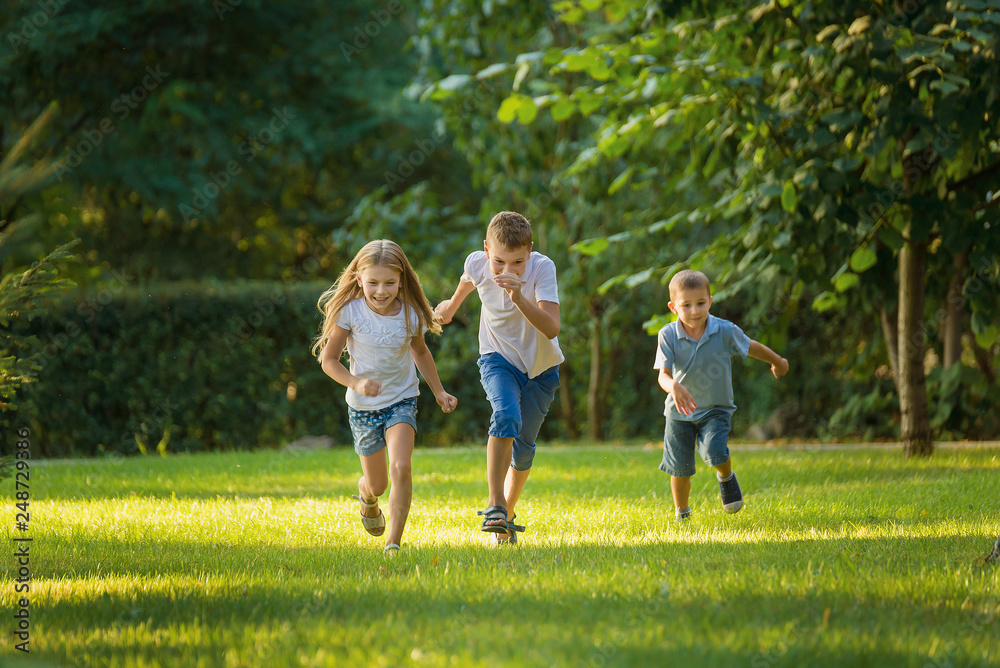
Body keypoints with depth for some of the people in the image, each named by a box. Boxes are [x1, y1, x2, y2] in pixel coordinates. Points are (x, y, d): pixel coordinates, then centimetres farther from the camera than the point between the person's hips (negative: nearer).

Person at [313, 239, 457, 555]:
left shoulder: (410, 315, -9)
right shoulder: (350, 311, -17)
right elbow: (329, 360, -11)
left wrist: (440, 392, 14)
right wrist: (357, 383, -28)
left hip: (402, 401, 0)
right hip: (363, 407, 0)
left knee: (400, 469, -22)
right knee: (376, 484, 11)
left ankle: (394, 541, -15)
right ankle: (366, 497, 49)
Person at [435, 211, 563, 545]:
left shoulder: (542, 268, -27)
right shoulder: (478, 264, -19)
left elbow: (551, 328, -37)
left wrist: (519, 298, -51)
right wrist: (453, 304, 29)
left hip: (540, 367, 0)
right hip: (498, 358, 0)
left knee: (524, 444, 7)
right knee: (506, 416, -29)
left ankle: (508, 511, 32)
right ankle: (495, 504, -30)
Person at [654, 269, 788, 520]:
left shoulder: (725, 331, -13)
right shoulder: (668, 336, -15)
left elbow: (752, 347, 6)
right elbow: (663, 375, -20)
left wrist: (777, 361, 23)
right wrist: (674, 387, -44)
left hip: (716, 408, -1)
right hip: (680, 411, 1)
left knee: (715, 452, -24)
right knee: (680, 468, 5)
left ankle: (726, 478, 12)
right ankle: (681, 513, 30)